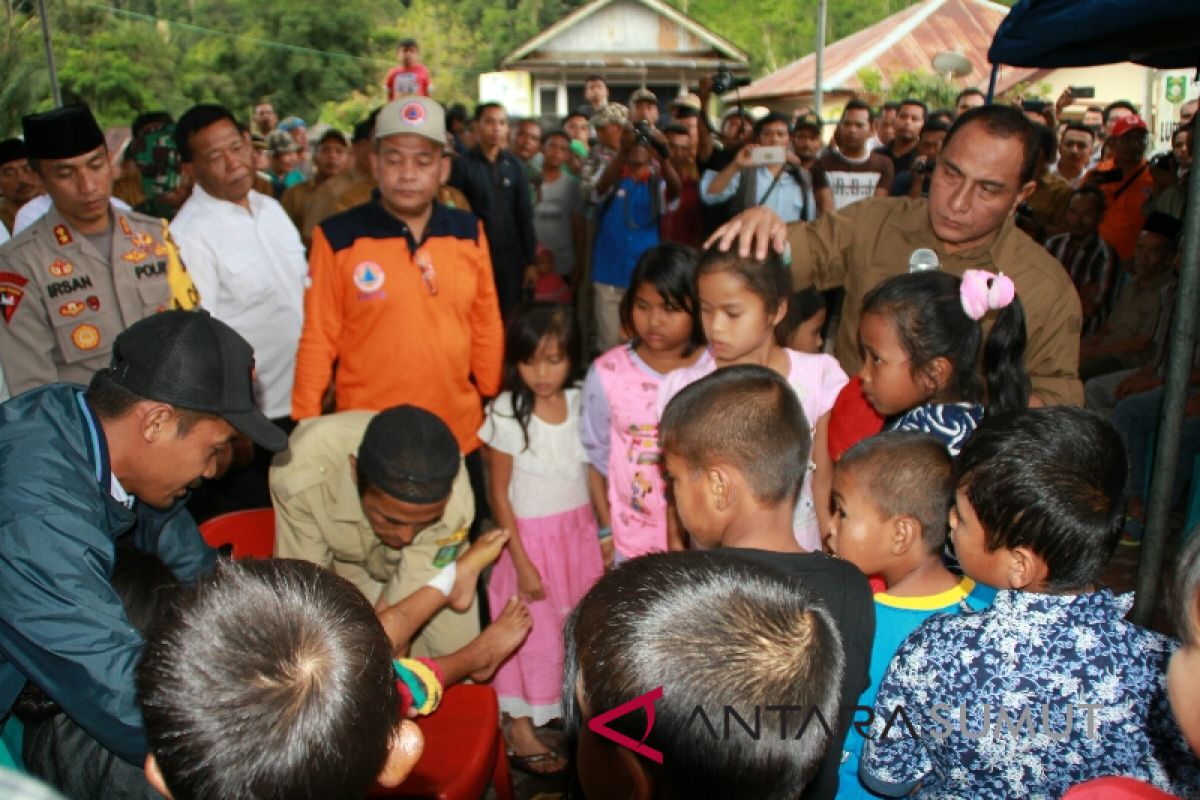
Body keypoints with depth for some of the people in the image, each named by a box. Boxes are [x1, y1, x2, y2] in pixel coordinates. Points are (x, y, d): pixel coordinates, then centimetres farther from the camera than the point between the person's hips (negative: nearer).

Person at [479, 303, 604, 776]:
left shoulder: (580, 403, -6)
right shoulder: (505, 414, -16)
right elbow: (499, 494, -11)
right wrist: (522, 561, -11)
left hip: (580, 533, 4)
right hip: (531, 537, -3)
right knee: (533, 633, 7)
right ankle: (520, 726, 24)